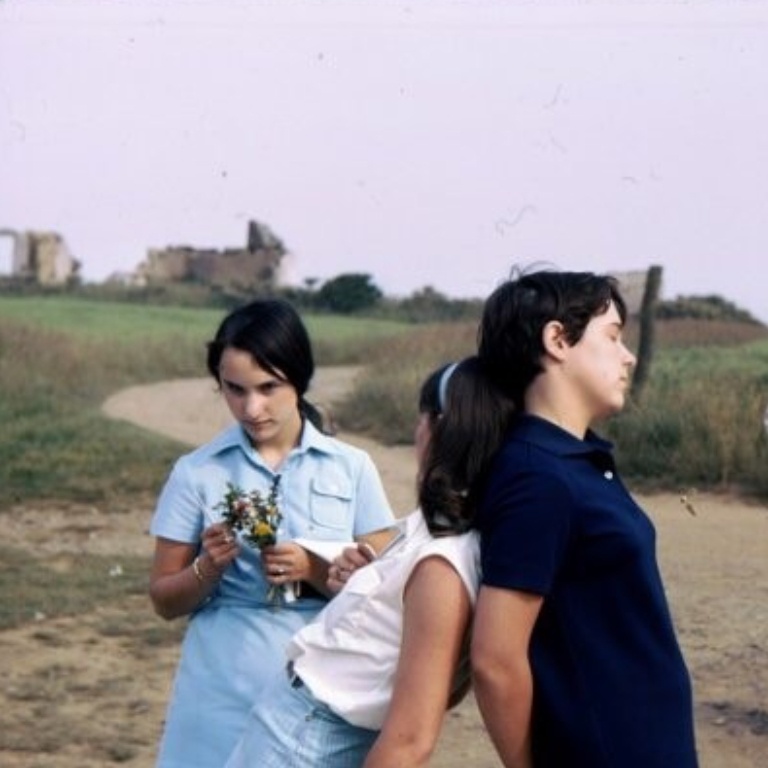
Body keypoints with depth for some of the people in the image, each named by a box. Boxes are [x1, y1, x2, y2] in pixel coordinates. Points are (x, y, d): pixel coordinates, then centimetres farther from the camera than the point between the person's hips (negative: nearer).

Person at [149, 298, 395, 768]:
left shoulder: (352, 469, 1)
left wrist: (314, 571, -14)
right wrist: (209, 568, -13)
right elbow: (165, 600, 6)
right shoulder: (197, 473, 1)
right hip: (222, 703, 0)